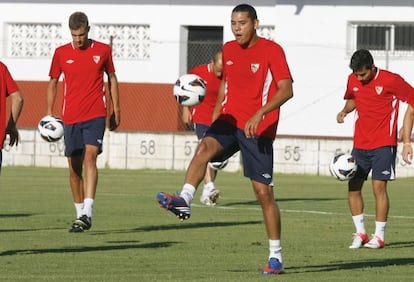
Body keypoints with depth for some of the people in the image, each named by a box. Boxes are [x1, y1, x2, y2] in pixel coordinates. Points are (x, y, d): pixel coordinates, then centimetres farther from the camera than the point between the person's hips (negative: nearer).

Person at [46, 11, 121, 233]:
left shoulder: (102, 50, 4)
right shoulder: (61, 53, 5)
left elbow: (112, 79, 14)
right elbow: (53, 83, 14)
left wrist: (116, 110, 12)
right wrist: (49, 112, 6)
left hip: (95, 115, -2)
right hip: (70, 117, 2)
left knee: (90, 157, -19)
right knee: (74, 167, 5)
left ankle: (87, 213, -27)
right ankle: (79, 214, 18)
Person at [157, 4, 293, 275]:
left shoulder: (272, 50, -8)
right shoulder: (228, 50, 10)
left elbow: (286, 90, -17)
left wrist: (259, 114, -29)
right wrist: (216, 116, 16)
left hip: (259, 129, -4)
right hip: (230, 120, 5)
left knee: (264, 192, -3)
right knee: (205, 147, -29)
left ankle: (276, 257, 6)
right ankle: (184, 201, -47)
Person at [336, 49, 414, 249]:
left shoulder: (390, 81, -12)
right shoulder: (353, 80, 3)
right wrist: (345, 110, 3)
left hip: (383, 144, -5)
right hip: (360, 143, 5)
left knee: (379, 186, -10)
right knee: (353, 187, 1)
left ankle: (379, 236, -2)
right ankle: (360, 233, 14)